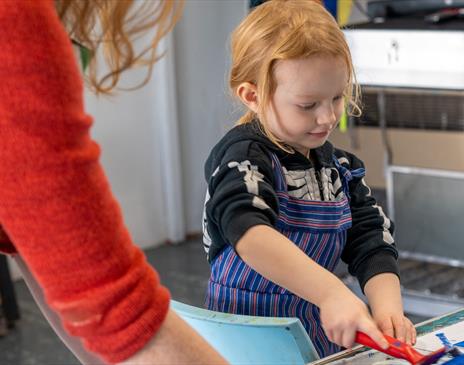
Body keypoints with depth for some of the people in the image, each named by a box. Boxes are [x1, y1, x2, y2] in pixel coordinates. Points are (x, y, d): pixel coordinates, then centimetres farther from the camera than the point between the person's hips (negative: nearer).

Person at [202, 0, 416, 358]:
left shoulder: (341, 167, 10)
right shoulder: (242, 156, -11)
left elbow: (372, 246, 4)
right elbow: (251, 236, -28)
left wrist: (388, 306, -16)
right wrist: (332, 293, -39)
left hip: (322, 334, 5)